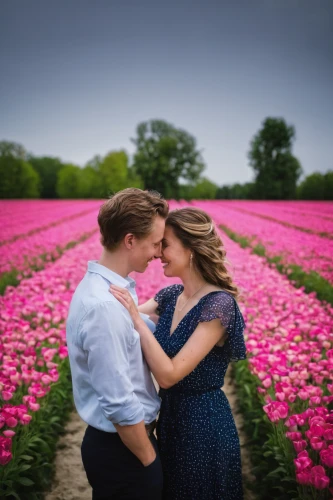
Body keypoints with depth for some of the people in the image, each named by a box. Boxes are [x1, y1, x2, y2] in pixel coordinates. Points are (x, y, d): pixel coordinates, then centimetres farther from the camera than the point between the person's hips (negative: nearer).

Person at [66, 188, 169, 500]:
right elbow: (119, 405, -26)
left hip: (125, 441, 9)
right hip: (122, 450, -9)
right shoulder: (104, 306, -29)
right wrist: (149, 461, -12)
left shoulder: (103, 287, 1)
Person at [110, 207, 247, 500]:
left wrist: (137, 319, -28)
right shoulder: (172, 295, 0)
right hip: (170, 416, 7)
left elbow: (168, 375, -27)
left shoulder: (219, 304, -24)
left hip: (204, 424, -7)